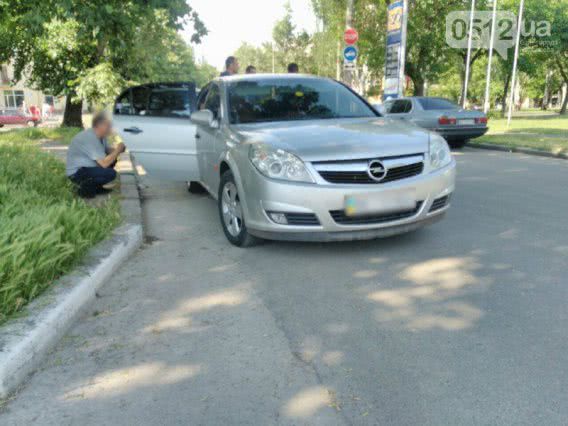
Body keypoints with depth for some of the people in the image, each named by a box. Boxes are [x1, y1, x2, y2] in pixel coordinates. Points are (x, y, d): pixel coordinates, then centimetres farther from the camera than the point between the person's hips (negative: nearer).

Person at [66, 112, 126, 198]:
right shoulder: (90, 138, -27)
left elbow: (107, 150, 14)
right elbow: (104, 163, -30)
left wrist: (117, 150, -8)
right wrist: (118, 150, -19)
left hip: (87, 167, 10)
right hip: (77, 172, -10)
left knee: (112, 160, 10)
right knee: (111, 173, -23)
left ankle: (95, 186, 12)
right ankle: (85, 188, -5)